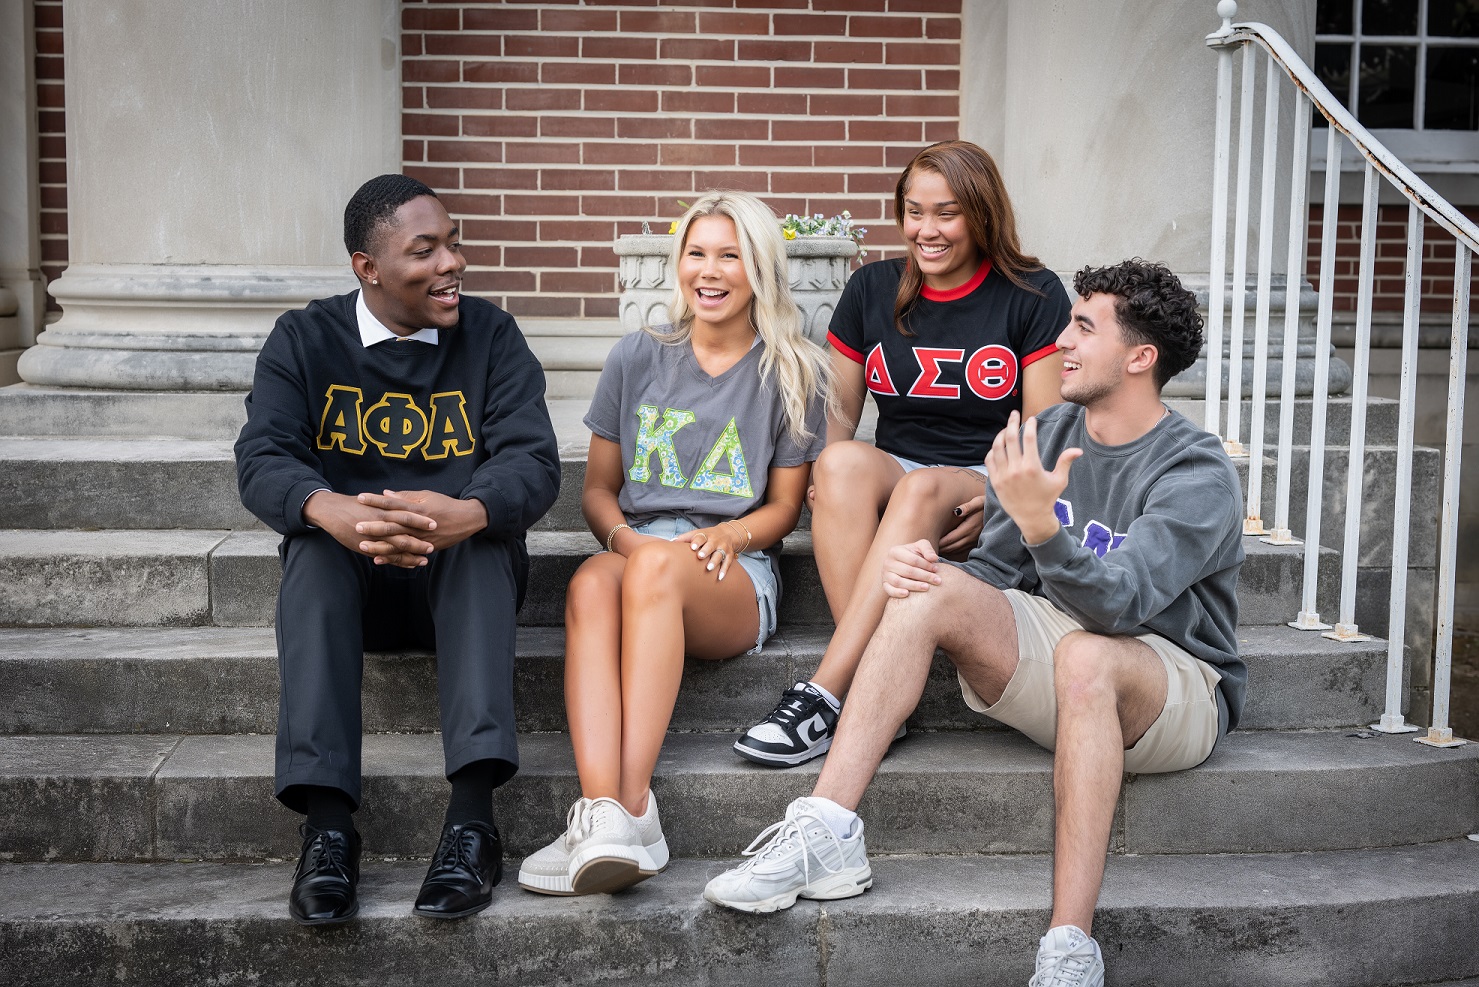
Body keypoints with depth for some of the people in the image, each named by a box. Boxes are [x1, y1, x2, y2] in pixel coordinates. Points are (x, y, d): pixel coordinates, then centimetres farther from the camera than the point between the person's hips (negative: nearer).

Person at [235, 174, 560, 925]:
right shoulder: (304, 341, 2)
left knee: (485, 530, -31)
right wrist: (333, 511, -37)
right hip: (348, 580, 1)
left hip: (466, 579, 0)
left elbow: (534, 461, -13)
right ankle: (327, 826, -38)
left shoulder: (490, 336, 1)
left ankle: (471, 818, -41)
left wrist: (466, 513, -38)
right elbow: (262, 461, -13)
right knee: (315, 545, -31)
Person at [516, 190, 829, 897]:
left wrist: (729, 534, -9)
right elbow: (598, 489, 16)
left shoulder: (793, 372, 12)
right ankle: (602, 810, -51)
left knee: (657, 565, -39)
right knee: (591, 583, -37)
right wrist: (624, 538, -7)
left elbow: (784, 506, 13)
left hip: (735, 575, -2)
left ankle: (631, 806, -46)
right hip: (635, 545, 2)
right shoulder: (638, 359, 16)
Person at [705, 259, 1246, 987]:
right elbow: (994, 570, 5)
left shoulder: (1198, 475, -15)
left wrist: (1042, 525, -46)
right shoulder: (1048, 433, 5)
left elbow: (1120, 602, -29)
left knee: (1085, 656, -40)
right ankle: (826, 835, -26)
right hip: (1053, 659, 6)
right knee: (930, 586, -19)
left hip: (1177, 689, -5)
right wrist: (921, 571, -16)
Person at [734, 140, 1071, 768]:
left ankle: (824, 693, -42)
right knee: (843, 461, -33)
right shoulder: (872, 290, 11)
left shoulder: (1034, 297, 2)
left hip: (986, 490, -3)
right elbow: (839, 415, 12)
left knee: (923, 487, -37)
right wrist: (824, 481, -10)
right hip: (893, 478, 3)